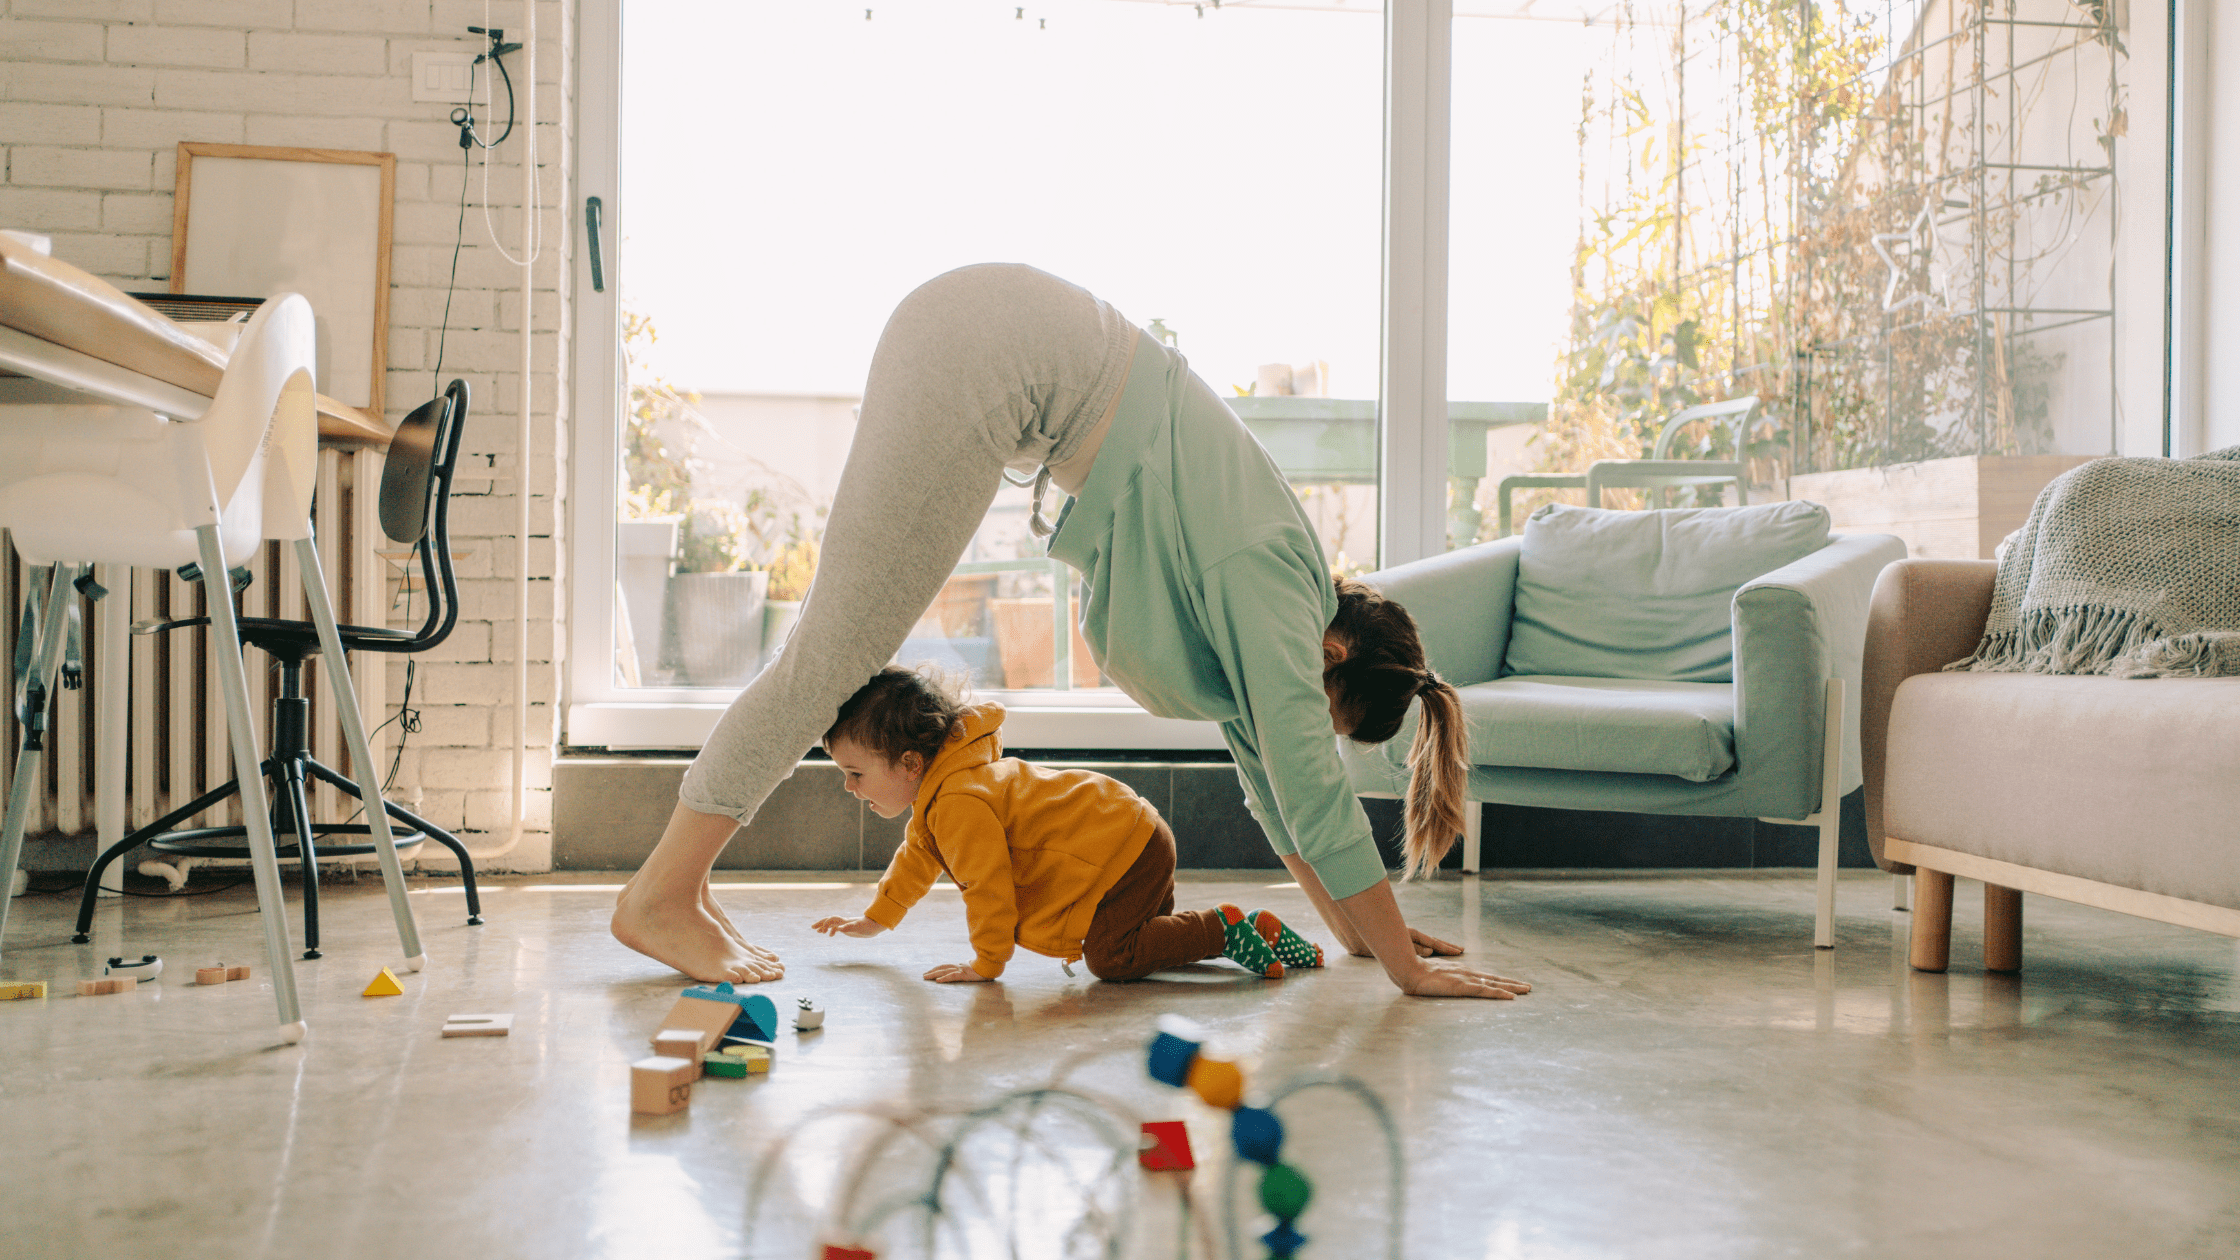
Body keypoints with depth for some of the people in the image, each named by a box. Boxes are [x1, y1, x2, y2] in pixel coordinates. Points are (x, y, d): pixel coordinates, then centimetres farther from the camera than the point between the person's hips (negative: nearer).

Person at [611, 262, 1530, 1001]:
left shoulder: (1280, 570, 13)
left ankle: (684, 875, 14)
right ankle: (660, 892, -1)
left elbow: (1270, 770, 22)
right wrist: (1408, 966, -4)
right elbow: (1313, 791, -11)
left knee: (844, 628, 9)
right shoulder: (1273, 586, -10)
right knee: (845, 638, -8)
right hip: (985, 353, -9)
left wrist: (1350, 926, 25)